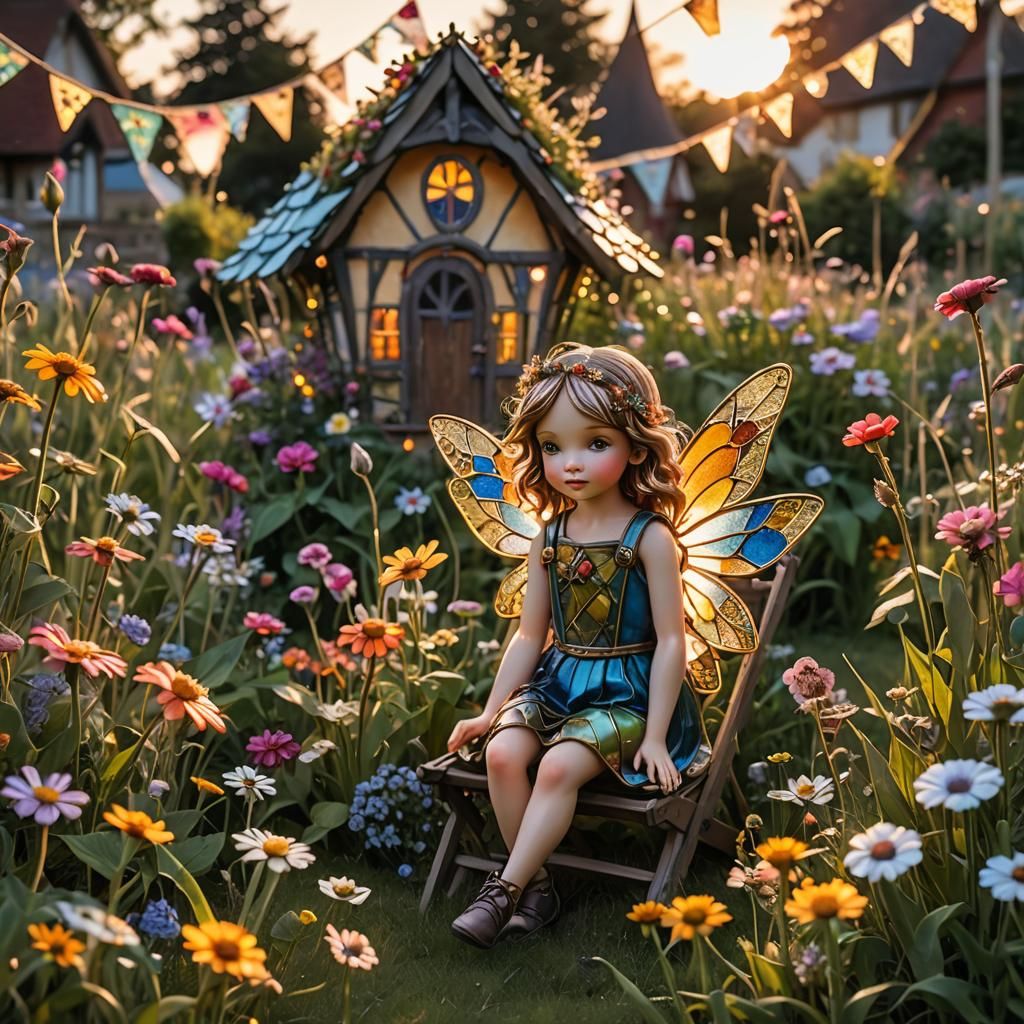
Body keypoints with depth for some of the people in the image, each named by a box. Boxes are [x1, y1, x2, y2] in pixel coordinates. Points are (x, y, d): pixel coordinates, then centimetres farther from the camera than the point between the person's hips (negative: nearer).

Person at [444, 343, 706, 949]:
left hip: (626, 692, -5)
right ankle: (536, 884, -5)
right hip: (555, 683, 5)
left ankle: (505, 890, -16)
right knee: (503, 751, -19)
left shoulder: (649, 536, -11)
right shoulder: (551, 535, 5)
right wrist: (490, 711, 9)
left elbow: (671, 641, -11)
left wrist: (655, 737, -14)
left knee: (560, 766, -27)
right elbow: (531, 635, 12)